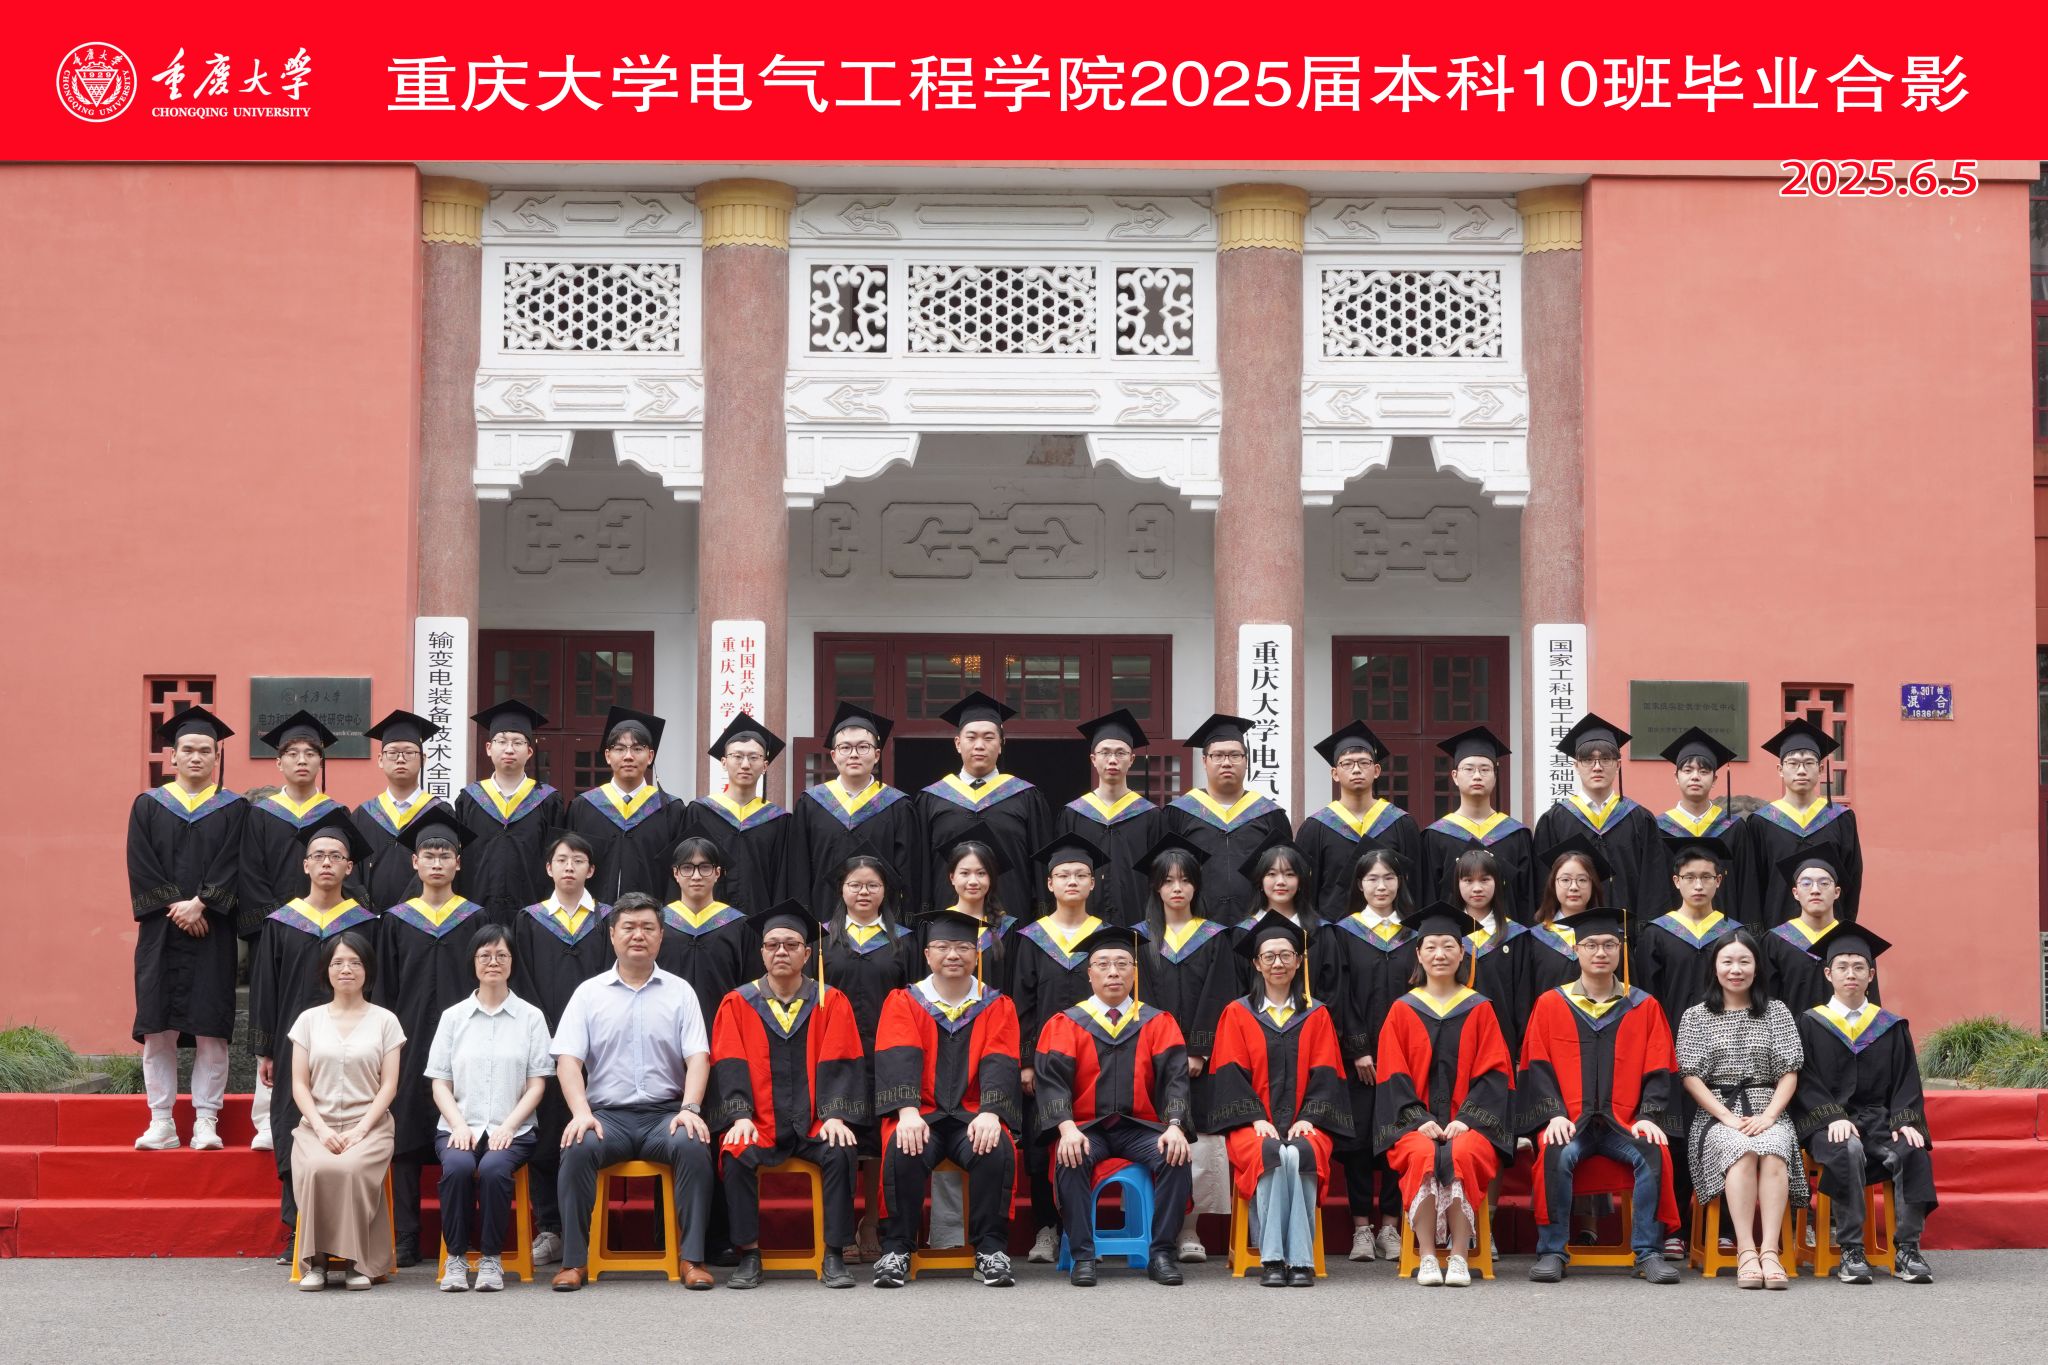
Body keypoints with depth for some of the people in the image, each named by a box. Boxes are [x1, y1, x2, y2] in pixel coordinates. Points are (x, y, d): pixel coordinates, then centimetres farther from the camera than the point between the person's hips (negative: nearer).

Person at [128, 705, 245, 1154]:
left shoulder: (233, 809, 8)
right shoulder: (148, 806, 10)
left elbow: (231, 868, -2)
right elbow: (141, 869, 1)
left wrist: (200, 905, -14)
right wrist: (173, 907, -10)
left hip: (212, 933, -1)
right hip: (160, 933, 1)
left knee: (210, 1029, -4)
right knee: (157, 1030, -1)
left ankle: (206, 1121, -1)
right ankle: (161, 1122, 2)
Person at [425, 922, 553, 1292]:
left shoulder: (530, 1017, 10)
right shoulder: (453, 1017, 13)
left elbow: (537, 1084, 5)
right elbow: (439, 1082, 9)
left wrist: (508, 1126, -10)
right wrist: (459, 1125, -9)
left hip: (511, 1128, -1)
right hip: (459, 1126, 1)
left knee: (494, 1167, -34)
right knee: (457, 1166, -33)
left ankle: (491, 1258, -18)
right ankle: (456, 1257, -18)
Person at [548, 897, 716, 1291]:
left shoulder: (679, 992, 11)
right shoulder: (589, 992, 10)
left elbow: (697, 1056, 3)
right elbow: (567, 1058, 2)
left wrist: (691, 1109, -15)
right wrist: (580, 1112, -15)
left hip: (665, 1114, 0)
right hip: (606, 1113, 0)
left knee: (694, 1146, -31)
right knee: (578, 1148, -31)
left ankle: (692, 1258, -25)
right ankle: (573, 1261, -23)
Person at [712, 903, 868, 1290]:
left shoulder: (831, 1002, 6)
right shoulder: (738, 1004, 6)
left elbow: (840, 1064, -1)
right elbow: (729, 1066, -2)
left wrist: (835, 1114, -16)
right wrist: (740, 1115, -17)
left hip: (813, 1124, 0)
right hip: (759, 1123, 0)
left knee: (841, 1153, -30)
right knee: (736, 1155, -31)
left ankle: (834, 1256, -22)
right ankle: (749, 1255, -21)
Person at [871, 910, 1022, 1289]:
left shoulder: (997, 1006, 10)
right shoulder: (903, 1002, 8)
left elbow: (1000, 1065, -5)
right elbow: (899, 1059, -8)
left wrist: (990, 1113, -25)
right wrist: (908, 1112, -26)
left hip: (974, 1115, 0)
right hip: (921, 1114, 0)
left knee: (997, 1150, -32)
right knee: (903, 1150, -33)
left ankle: (991, 1250, -19)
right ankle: (896, 1250, -20)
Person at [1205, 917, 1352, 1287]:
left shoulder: (1317, 1016, 17)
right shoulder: (1237, 1014, 13)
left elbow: (1325, 1075, 7)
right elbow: (1230, 1075, 3)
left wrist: (1308, 1119, -10)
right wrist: (1257, 1119, -12)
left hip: (1304, 1123, 1)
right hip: (1252, 1124, -1)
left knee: (1300, 1155, -34)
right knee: (1271, 1155, -35)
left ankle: (1300, 1261, -34)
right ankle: (1273, 1259, -36)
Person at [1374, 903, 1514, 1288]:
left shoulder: (1479, 1010, 11)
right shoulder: (1402, 1011, 12)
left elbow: (1493, 1072, 4)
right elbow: (1393, 1076, 5)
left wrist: (1466, 1119, -10)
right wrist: (1420, 1119, -10)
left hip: (1469, 1122, 0)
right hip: (1416, 1122, 0)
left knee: (1461, 1154, -33)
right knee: (1423, 1156, -33)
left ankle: (1458, 1257, -27)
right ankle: (1426, 1257, -28)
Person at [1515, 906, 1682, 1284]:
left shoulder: (1644, 1007, 11)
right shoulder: (1550, 1005, 9)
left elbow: (1659, 1071, 7)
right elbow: (1537, 1067, 4)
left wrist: (1648, 1116, -9)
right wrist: (1555, 1114, -11)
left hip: (1624, 1123, 1)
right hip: (1570, 1123, -1)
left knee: (1654, 1154, -30)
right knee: (1557, 1155, -33)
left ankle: (1648, 1253, -21)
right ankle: (1551, 1252, -22)